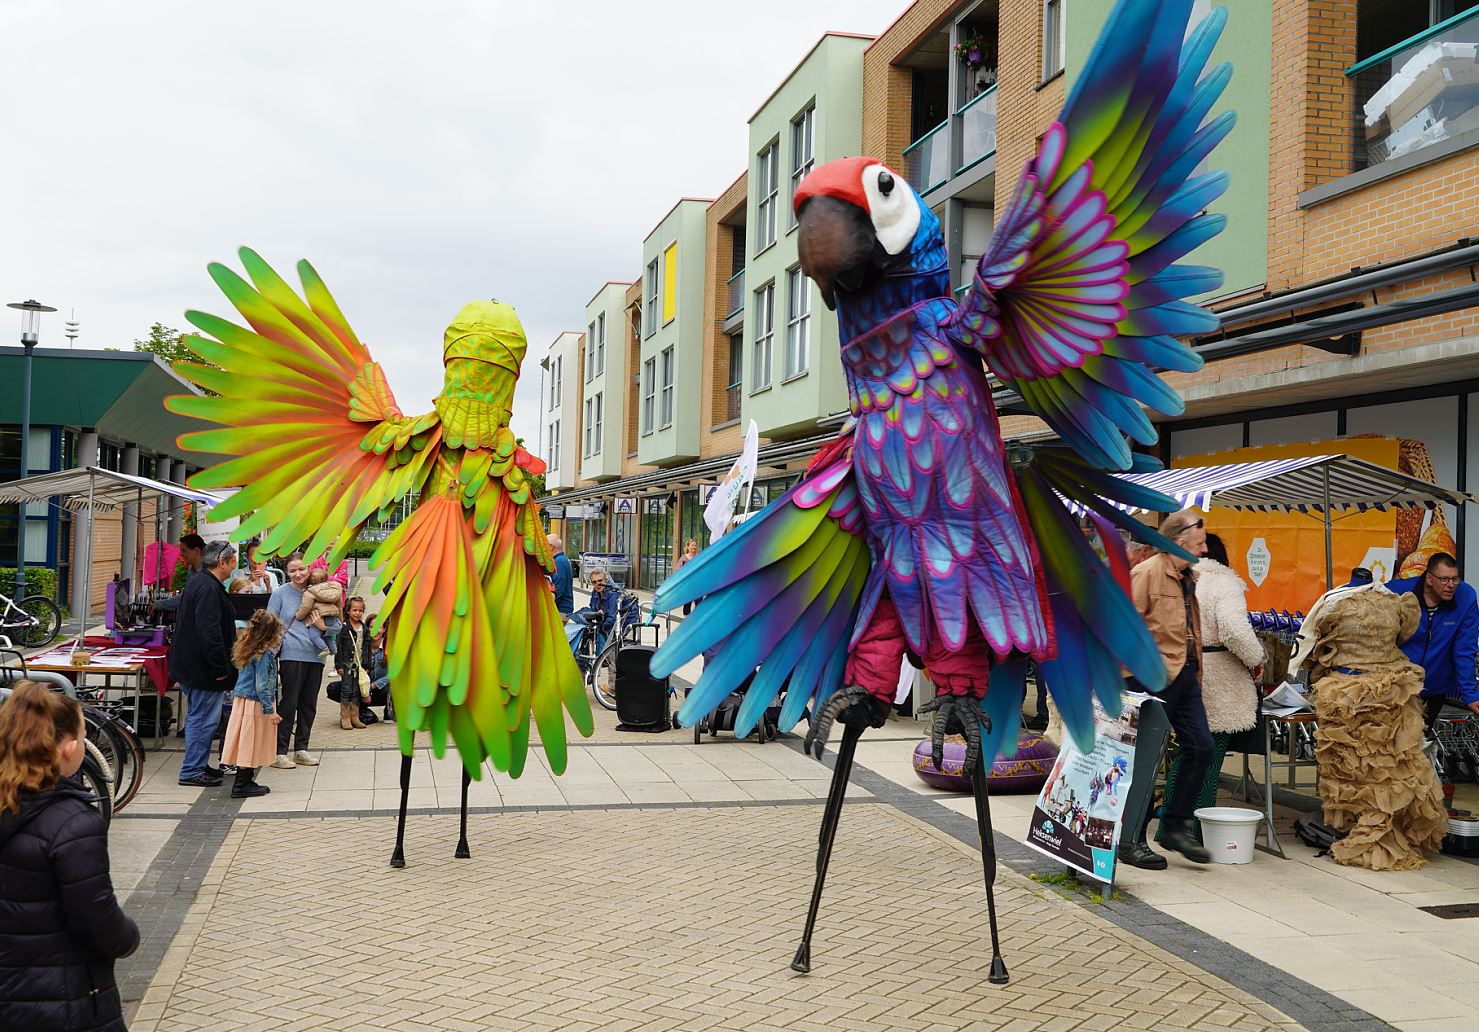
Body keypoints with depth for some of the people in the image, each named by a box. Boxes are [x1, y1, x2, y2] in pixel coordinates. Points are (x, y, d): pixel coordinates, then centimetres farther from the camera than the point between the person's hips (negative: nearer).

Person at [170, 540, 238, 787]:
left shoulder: (195, 583, 14)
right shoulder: (209, 589, -21)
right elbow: (210, 632, -26)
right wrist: (221, 668, -21)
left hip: (190, 664, 11)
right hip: (203, 669, -11)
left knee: (198, 718, 18)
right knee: (203, 719, -3)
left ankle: (197, 765, 28)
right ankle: (192, 771, 2)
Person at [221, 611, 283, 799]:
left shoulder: (248, 649, 7)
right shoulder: (264, 654, -17)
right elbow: (262, 685, -19)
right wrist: (270, 710, -17)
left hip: (241, 699, 9)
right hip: (255, 703, -9)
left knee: (246, 745, 12)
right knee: (251, 743, -2)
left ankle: (247, 782, 18)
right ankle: (241, 786, 0)